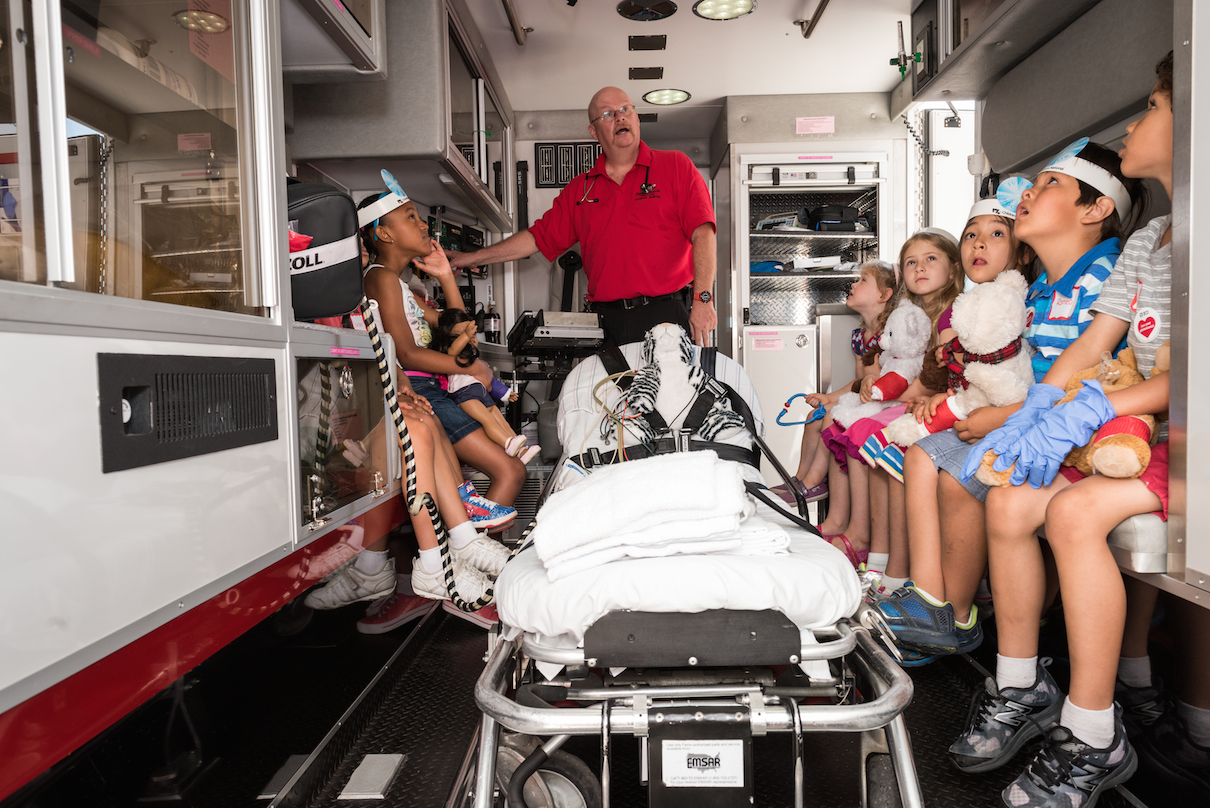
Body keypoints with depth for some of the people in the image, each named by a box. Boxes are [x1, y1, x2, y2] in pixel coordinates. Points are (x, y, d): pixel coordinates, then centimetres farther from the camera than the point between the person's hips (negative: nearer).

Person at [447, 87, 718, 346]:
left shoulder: (675, 166, 7)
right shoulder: (580, 188, 17)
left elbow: (703, 233, -3)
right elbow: (539, 237, 20)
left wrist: (703, 299, -15)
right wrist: (473, 257, 18)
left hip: (669, 318, -2)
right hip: (608, 324, 3)